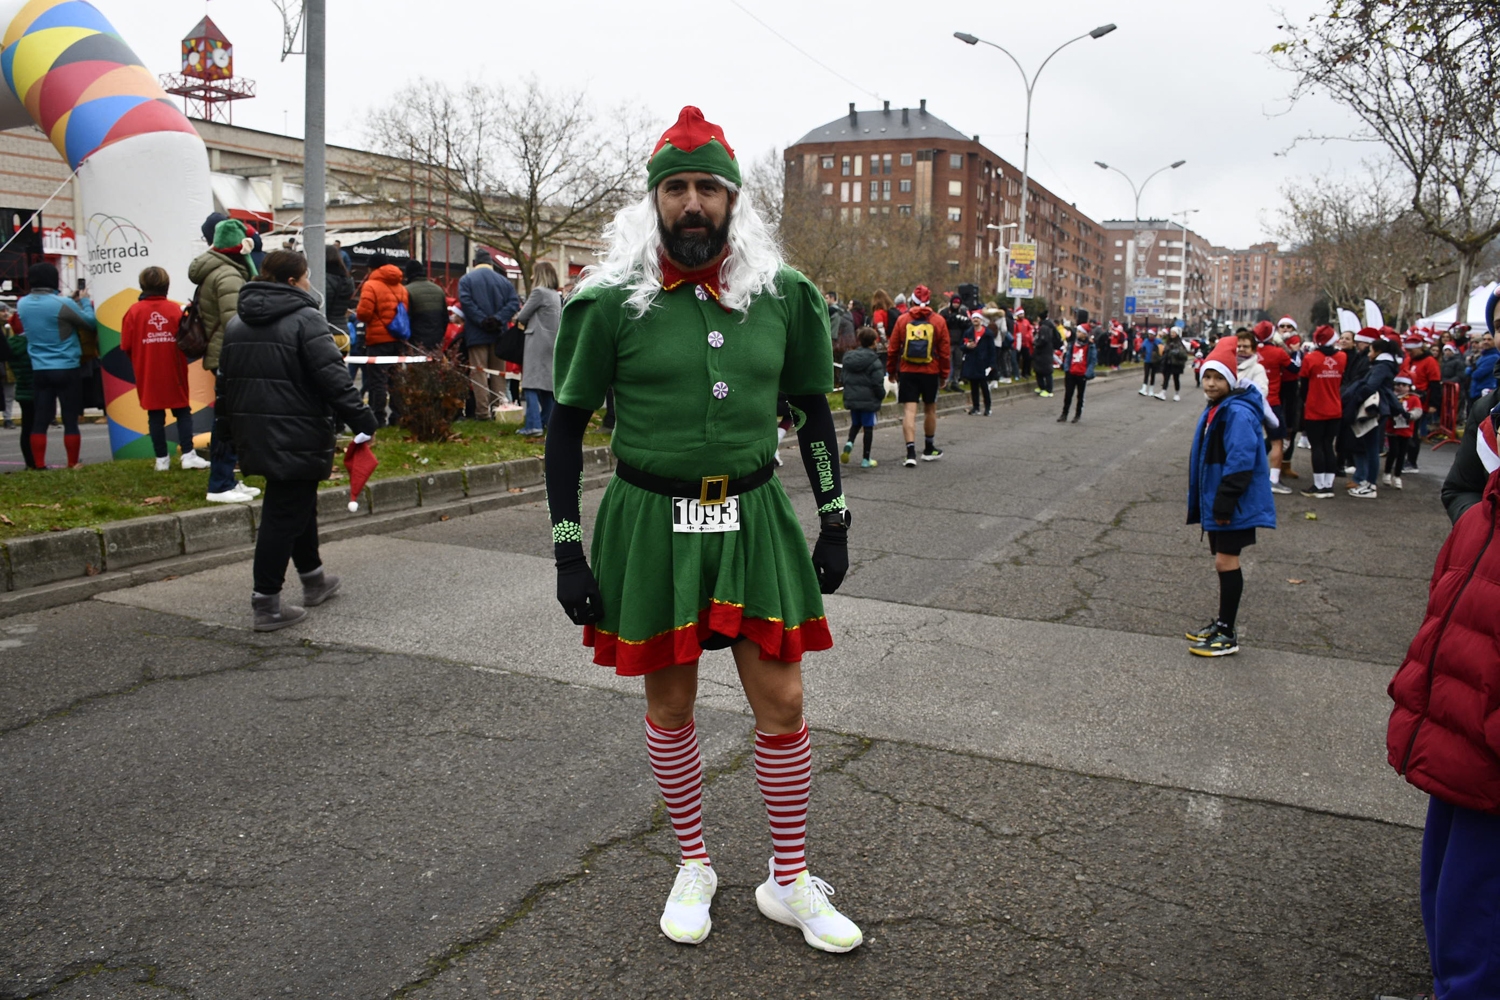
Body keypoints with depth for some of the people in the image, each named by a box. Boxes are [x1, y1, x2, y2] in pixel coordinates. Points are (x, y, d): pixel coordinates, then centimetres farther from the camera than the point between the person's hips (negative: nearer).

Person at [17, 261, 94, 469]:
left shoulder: (22, 304, 2)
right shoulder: (63, 304, -15)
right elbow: (90, 323, -4)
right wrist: (85, 302, 12)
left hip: (39, 371, 5)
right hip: (67, 370, -5)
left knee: (40, 421, 6)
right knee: (70, 420, 2)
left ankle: (39, 467, 7)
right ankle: (73, 465, 5)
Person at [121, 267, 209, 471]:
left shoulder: (134, 311, -6)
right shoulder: (176, 309, -8)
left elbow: (126, 346, -4)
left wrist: (140, 360, 15)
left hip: (148, 376, 1)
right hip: (173, 373, -1)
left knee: (155, 416, 6)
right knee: (183, 413, 9)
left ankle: (162, 459, 8)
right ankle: (187, 454, -1)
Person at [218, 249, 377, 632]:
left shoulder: (236, 324, 14)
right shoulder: (306, 319, -12)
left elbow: (226, 381, 18)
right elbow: (333, 377, -19)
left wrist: (230, 427, 26)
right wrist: (362, 419, -15)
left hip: (255, 436, 9)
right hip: (295, 437, -8)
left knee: (297, 503, 22)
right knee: (284, 514, -3)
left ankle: (312, 578, 36)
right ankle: (266, 604, 0)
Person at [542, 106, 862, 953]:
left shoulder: (782, 294, 0)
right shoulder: (613, 301, -7)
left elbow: (814, 410, 11)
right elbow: (568, 424, -1)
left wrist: (835, 524, 8)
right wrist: (569, 552, -5)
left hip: (754, 517, 2)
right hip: (650, 522, -1)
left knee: (782, 701, 5)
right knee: (671, 702, 11)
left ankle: (791, 883, 24)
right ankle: (695, 868, 33)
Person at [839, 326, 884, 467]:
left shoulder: (849, 358, 5)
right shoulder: (874, 361, -13)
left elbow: (844, 379, 11)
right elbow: (878, 383, -15)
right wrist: (882, 396, 3)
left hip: (851, 398, 5)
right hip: (868, 399, -5)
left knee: (855, 424, 21)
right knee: (868, 427, 4)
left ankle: (849, 443, -8)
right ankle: (866, 459, 8)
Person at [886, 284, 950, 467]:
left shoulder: (902, 319, 0)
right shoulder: (938, 321, 1)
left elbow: (892, 348, 2)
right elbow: (945, 350, 2)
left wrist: (891, 370, 13)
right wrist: (944, 374, 11)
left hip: (907, 371, -1)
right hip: (930, 372, 1)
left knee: (909, 410, -3)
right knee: (930, 410, 16)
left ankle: (911, 452, -14)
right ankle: (929, 449, 29)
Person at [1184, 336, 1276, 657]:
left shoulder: (1238, 413, -19)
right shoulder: (1215, 410, 12)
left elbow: (1240, 463, -24)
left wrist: (1224, 504, -23)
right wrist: (1205, 501, 21)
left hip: (1233, 504, -9)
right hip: (1214, 501, 9)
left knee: (1226, 561, -4)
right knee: (1224, 560, 16)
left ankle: (1227, 635, 4)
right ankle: (1223, 623, 28)